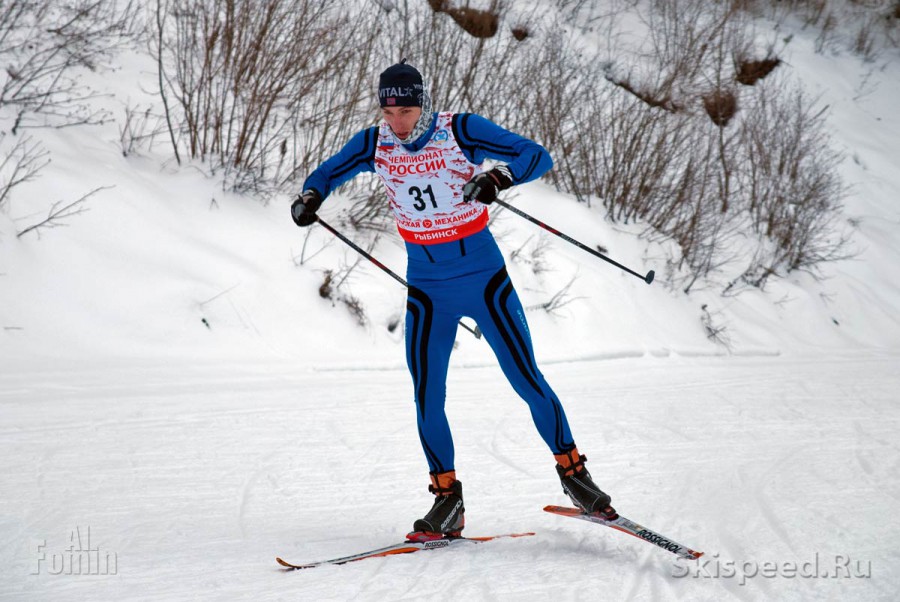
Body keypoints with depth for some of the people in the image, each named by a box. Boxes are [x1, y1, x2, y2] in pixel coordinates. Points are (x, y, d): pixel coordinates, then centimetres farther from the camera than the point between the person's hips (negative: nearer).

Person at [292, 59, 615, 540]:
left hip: (484, 277, -3)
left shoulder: (462, 131, -15)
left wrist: (497, 176, -35)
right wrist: (310, 198, -11)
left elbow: (538, 156, -16)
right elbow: (326, 174, 11)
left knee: (527, 380, -2)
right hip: (428, 288, 3)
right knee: (427, 396, -3)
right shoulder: (374, 144, -5)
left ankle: (572, 471, 16)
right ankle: (448, 500, 9)